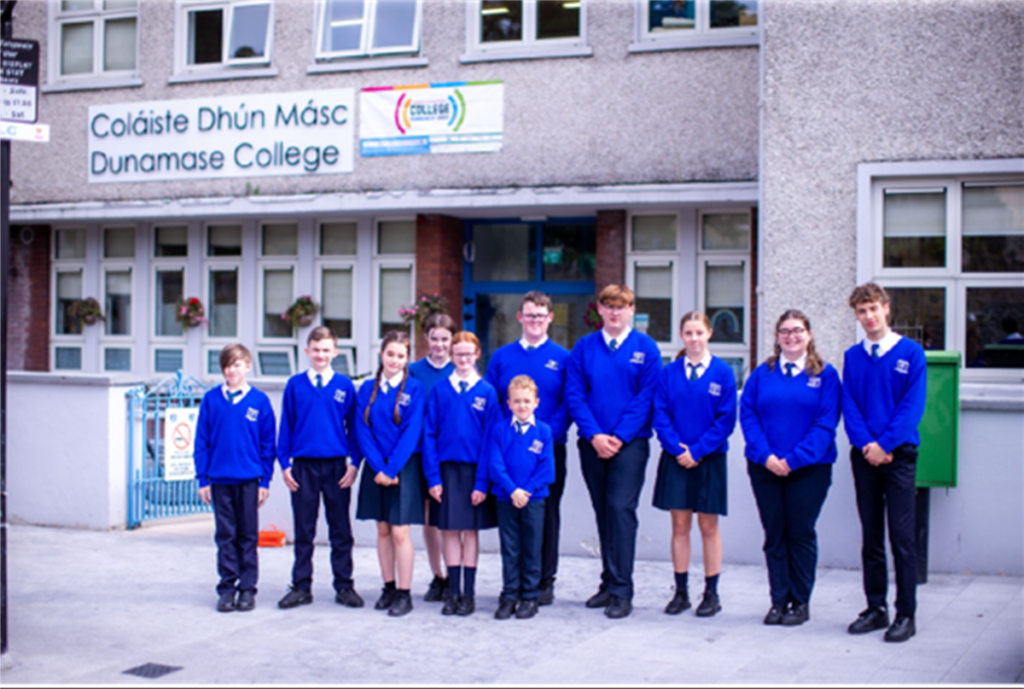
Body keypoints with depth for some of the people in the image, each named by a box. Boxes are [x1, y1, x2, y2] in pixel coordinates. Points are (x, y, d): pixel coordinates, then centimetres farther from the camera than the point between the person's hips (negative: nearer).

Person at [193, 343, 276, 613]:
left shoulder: (259, 401, -1)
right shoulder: (211, 399, 2)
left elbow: (268, 444, 1)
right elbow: (202, 441, 4)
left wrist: (265, 481, -1)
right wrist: (203, 479, 1)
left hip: (249, 479, -1)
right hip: (220, 479, 1)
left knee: (248, 536, 6)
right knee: (225, 536, 7)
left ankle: (247, 588, 15)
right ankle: (227, 588, 15)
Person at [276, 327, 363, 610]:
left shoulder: (345, 386, 3)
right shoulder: (295, 385, 4)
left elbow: (354, 427, 5)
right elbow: (286, 427, 6)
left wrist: (354, 463, -2)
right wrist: (285, 464, 1)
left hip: (337, 467, 0)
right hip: (304, 467, 0)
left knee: (341, 531, 6)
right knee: (303, 531, 7)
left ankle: (344, 586, 15)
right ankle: (301, 587, 15)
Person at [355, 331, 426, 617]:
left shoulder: (414, 389, -3)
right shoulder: (367, 390, 6)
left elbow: (412, 433, -9)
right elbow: (362, 431, 1)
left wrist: (392, 468, -15)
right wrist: (378, 468, -10)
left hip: (403, 468, -3)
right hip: (376, 468, 3)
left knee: (400, 532, -6)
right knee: (382, 530, 9)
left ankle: (404, 594, 1)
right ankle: (389, 588, 19)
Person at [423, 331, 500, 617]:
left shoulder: (486, 392, -2)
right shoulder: (440, 390, 3)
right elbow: (429, 434, 2)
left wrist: (482, 482, -10)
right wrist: (433, 477, -6)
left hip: (474, 470, -1)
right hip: (446, 469, 2)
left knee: (470, 530, 5)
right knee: (449, 530, 6)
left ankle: (469, 593, 13)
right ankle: (453, 592, 14)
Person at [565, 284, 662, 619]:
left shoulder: (646, 348, 2)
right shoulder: (584, 348, 8)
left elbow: (646, 397, -4)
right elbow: (574, 395, 2)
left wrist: (619, 437, -12)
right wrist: (595, 435, -10)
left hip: (629, 443, -3)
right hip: (592, 443, 3)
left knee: (621, 509, -12)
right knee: (603, 512, 9)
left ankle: (622, 592, -9)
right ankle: (609, 583, 18)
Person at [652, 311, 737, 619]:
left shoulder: (722, 373, -2)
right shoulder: (669, 373, 3)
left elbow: (726, 419, -6)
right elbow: (660, 414, 1)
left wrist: (697, 450, -12)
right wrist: (677, 447, -12)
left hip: (709, 460, -1)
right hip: (676, 460, 2)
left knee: (708, 526, 5)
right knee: (680, 526, 5)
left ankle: (711, 593, 13)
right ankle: (681, 592, 13)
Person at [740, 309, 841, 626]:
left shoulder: (825, 375, 2)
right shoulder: (762, 374, 8)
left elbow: (825, 424, -6)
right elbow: (748, 415, 2)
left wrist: (793, 459, -14)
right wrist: (766, 455, -12)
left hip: (809, 468, -2)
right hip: (765, 467, 2)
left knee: (801, 533, 2)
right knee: (774, 534, 5)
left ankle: (800, 602, 13)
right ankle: (779, 600, 14)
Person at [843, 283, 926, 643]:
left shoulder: (911, 352, 0)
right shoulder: (853, 357, 9)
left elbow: (913, 405, -7)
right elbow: (849, 407, 4)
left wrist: (885, 444, -14)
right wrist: (866, 444, -11)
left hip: (898, 454, -3)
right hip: (864, 455, 3)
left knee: (901, 536, -4)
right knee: (871, 537, 9)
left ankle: (906, 614, 2)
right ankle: (876, 608, 17)